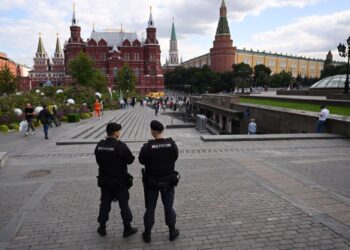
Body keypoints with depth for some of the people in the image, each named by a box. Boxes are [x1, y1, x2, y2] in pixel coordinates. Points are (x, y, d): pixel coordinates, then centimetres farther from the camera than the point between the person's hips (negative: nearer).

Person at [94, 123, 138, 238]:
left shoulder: (99, 146, -3)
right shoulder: (121, 146, -21)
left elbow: (98, 160, 7)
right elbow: (130, 160, -13)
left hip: (104, 180, 5)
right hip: (120, 181, -5)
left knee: (105, 203, 16)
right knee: (124, 204, 7)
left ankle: (102, 228, 27)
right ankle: (127, 228, 17)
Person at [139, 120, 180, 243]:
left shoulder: (147, 147, -22)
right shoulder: (172, 144, -16)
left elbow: (141, 160, -4)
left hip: (151, 181, -1)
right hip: (168, 181, 1)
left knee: (150, 208, 15)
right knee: (168, 207, 18)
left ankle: (147, 235, 28)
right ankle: (172, 232, 31)